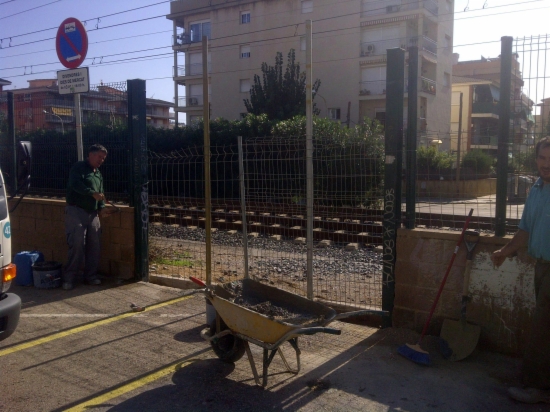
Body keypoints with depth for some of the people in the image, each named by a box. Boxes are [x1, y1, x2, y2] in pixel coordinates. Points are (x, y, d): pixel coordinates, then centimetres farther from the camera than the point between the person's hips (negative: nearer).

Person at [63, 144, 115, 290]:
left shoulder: (98, 174, 21)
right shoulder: (79, 168, -3)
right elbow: (76, 184, -21)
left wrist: (102, 208, 4)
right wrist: (93, 193, -28)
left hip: (92, 213, 7)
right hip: (76, 211, -7)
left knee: (94, 246, 6)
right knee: (77, 245, -11)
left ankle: (91, 276, 17)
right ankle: (69, 278, -3)